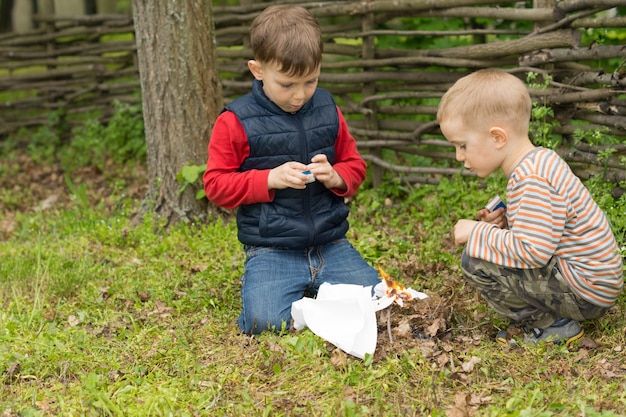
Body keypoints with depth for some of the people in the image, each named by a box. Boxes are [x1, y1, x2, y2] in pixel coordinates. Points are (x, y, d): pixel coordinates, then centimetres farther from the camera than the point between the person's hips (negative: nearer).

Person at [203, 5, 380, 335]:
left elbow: (355, 165, 15)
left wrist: (336, 177, -9)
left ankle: (315, 289, 16)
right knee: (265, 320, -25)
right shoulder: (236, 122, -6)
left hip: (331, 244, 4)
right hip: (271, 253, -4)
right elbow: (216, 185, -5)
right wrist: (270, 178, -19)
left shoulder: (328, 111, 6)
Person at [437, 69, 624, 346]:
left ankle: (552, 326, -5)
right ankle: (549, 315, 12)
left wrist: (477, 234, -19)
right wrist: (505, 221, 2)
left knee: (475, 262, -18)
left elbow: (533, 251, -31)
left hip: (585, 292, -11)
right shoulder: (539, 162, 8)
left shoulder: (532, 181, -24)